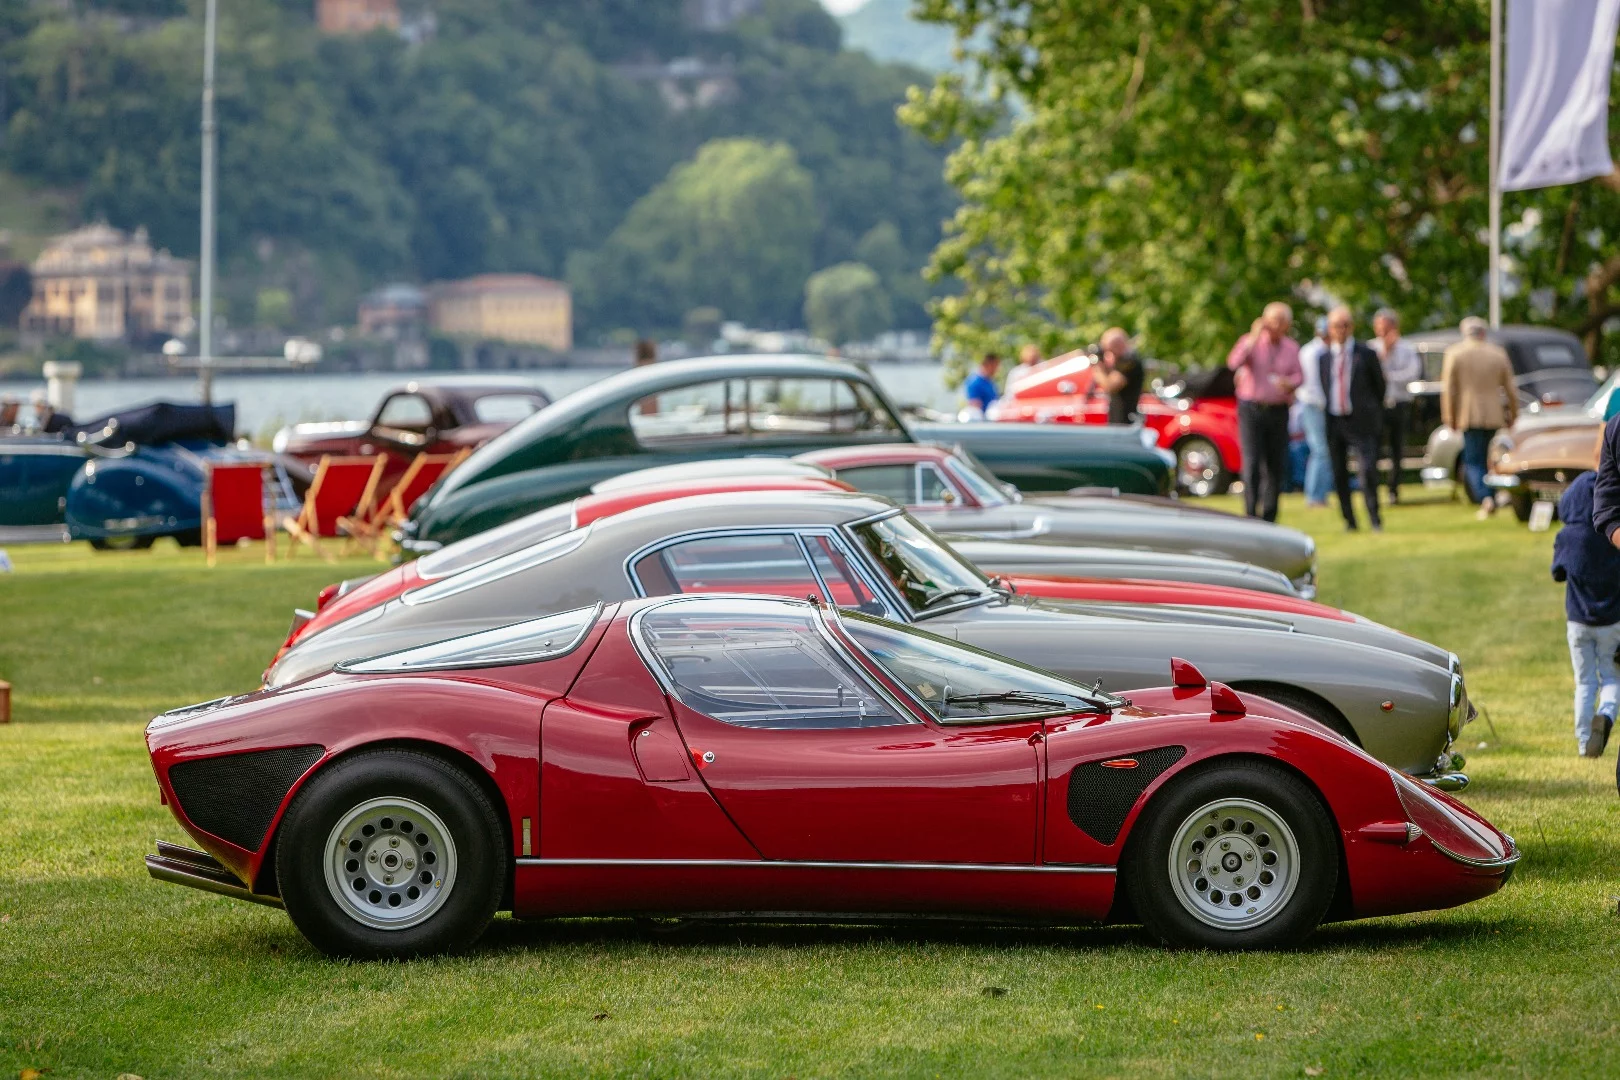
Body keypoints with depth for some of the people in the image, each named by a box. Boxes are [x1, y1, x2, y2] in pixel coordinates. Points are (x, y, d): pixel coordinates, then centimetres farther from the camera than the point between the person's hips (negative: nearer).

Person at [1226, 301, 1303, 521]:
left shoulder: (1292, 348, 9)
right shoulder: (1250, 342, -3)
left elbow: (1299, 376, 10)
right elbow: (1234, 362, -20)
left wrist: (1289, 382, -13)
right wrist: (1254, 338, -24)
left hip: (1278, 411, 4)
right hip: (1251, 410, -4)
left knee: (1277, 466, 4)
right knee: (1252, 463, -12)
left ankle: (1269, 518, 12)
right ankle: (1251, 517, -12)